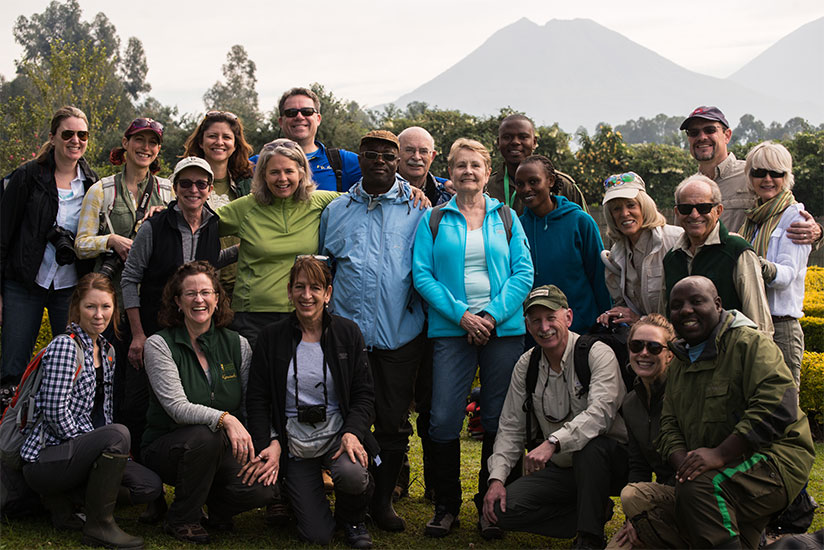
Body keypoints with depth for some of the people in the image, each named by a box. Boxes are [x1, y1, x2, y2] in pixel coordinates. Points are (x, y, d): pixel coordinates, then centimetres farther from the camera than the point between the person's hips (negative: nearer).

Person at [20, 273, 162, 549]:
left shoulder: (107, 351, 12)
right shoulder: (65, 346, -13)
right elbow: (56, 412, -19)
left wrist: (110, 451, 2)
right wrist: (102, 446, -14)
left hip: (82, 451, 8)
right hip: (45, 458, -8)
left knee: (151, 486, -6)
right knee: (118, 434, -33)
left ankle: (62, 499, 8)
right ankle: (99, 526, -18)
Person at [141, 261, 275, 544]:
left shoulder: (237, 345, 4)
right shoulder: (159, 345, -7)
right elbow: (177, 407, -19)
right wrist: (225, 419, -35)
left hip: (224, 450, 3)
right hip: (167, 446, -3)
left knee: (262, 488, -25)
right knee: (205, 435, -36)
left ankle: (216, 508, 11)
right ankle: (181, 519, -10)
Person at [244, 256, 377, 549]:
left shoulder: (347, 332, 0)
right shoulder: (271, 336, -1)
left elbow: (364, 394, 1)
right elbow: (257, 399, 1)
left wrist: (353, 432, -18)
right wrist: (269, 445, -13)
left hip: (338, 432, 0)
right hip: (293, 441, 0)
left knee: (352, 475, -35)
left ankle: (352, 518, 3)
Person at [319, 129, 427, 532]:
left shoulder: (416, 210, 6)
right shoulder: (336, 211, 12)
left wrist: (420, 305, 0)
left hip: (401, 333, -1)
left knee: (394, 421, 4)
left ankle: (383, 500, 18)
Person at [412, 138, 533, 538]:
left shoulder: (505, 217, 10)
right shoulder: (434, 220, 8)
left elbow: (523, 272, 3)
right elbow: (422, 275, -1)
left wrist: (493, 315, -11)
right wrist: (462, 314, -12)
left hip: (504, 328, 1)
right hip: (450, 328, -1)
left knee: (499, 419, 4)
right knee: (444, 419, -5)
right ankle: (446, 507, 8)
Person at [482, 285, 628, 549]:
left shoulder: (598, 354, -13)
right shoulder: (525, 366, 4)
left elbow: (600, 413, -29)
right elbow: (510, 428, 8)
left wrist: (553, 443, -42)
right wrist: (496, 479, -6)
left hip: (611, 460, -5)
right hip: (561, 468, 5)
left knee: (589, 444, -39)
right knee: (502, 508, -14)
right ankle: (595, 512, 0)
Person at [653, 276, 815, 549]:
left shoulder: (751, 343, -7)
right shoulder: (679, 365, 17)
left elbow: (777, 407, -21)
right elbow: (669, 426, 12)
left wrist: (719, 454, -26)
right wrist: (684, 463, -11)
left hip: (773, 458, -8)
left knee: (699, 488, -36)